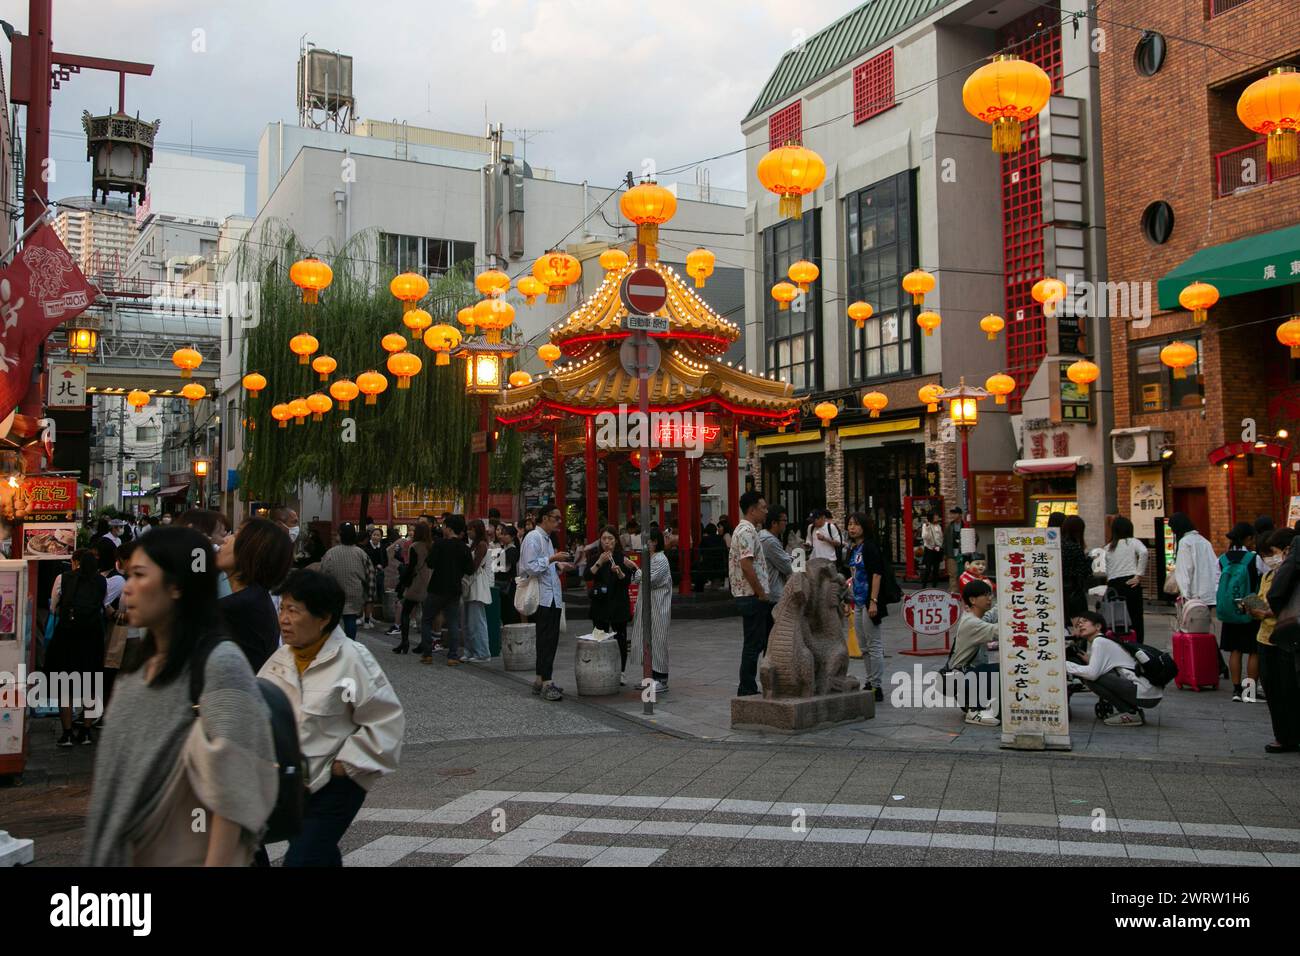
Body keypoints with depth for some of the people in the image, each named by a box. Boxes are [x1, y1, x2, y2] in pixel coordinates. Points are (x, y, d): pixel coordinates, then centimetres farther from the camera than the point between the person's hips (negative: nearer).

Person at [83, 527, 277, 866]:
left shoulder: (219, 663, -16)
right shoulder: (134, 668, 8)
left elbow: (230, 788, -20)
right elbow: (118, 772, 13)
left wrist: (216, 863, -23)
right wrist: (107, 852, 11)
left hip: (188, 856, -7)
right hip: (124, 852, 7)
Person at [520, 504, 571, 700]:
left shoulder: (547, 539, 19)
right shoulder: (533, 538, -11)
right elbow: (531, 568, -19)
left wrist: (557, 566, 10)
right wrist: (552, 559, -19)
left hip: (553, 597, 10)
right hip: (543, 597, -10)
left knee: (549, 640, 12)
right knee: (547, 641, -11)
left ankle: (541, 680, 20)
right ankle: (546, 683, -10)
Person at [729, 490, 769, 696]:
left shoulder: (743, 530, 17)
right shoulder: (747, 531, -16)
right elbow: (746, 565, -24)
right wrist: (761, 593, -17)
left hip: (746, 595, 10)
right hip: (752, 595, -10)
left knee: (759, 641, 16)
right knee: (754, 644, -4)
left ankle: (749, 688, 22)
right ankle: (747, 690, 1)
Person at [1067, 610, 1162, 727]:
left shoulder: (1100, 642, -8)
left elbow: (1092, 673, -20)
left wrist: (1066, 665, -11)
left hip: (1146, 694, -9)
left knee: (1091, 678, -12)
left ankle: (1130, 714, -5)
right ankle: (1132, 710, 13)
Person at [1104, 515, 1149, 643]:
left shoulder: (1108, 548, 15)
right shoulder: (1133, 542, 5)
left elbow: (1107, 571, 13)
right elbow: (1143, 552, -15)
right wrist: (1139, 575, -11)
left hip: (1113, 585, 3)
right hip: (1130, 583, -3)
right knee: (1136, 619, 1)